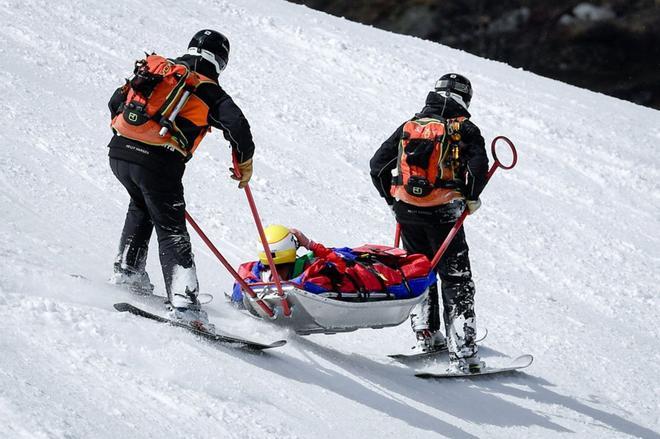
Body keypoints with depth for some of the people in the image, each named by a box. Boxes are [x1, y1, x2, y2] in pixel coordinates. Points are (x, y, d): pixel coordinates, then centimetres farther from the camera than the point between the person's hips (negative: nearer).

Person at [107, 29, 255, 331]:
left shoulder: (153, 69, 20)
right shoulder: (207, 90, 5)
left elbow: (116, 102, 26)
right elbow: (237, 125, -7)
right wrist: (244, 162, 9)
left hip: (118, 153, 5)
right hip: (159, 163, -5)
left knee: (141, 206, 33)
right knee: (171, 230, 0)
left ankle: (127, 270, 29)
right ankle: (183, 303, -13)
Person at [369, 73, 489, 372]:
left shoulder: (408, 127, 10)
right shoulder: (464, 129, -1)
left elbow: (377, 165, 9)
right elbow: (478, 166, -17)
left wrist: (392, 199, 21)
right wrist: (471, 197, -1)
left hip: (407, 213, 4)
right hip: (444, 214, -4)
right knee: (456, 281, 1)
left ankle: (427, 336, 25)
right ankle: (462, 353, -6)